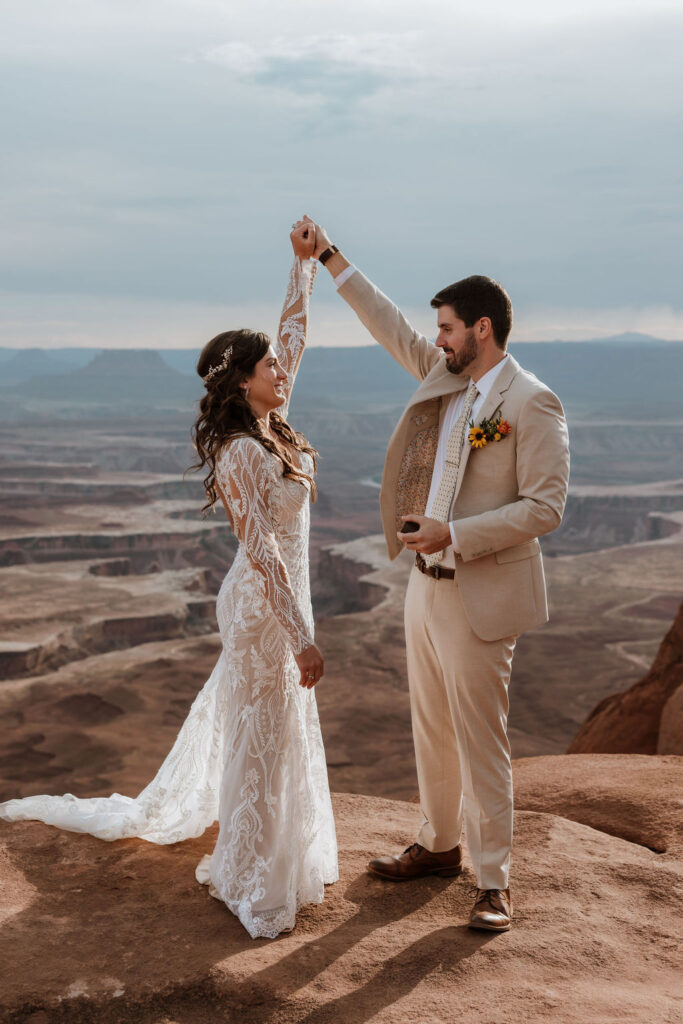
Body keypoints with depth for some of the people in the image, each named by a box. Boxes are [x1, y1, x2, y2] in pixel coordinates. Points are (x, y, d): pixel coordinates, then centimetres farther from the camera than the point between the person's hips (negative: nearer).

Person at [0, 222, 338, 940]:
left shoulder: (272, 430, 3)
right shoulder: (242, 454, -23)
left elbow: (293, 333, 12)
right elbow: (263, 550, -24)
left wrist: (306, 263, 10)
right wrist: (301, 636, -22)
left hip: (278, 595, 9)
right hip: (265, 604, -9)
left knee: (237, 711, 23)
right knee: (263, 732, 3)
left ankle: (177, 808, 44)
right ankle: (255, 886, 19)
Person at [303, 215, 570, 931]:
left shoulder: (532, 403, -15)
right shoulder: (443, 377, 8)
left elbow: (545, 507, -19)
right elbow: (392, 329, 20)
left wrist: (453, 534, -23)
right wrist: (329, 256, 22)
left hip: (479, 599, -8)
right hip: (426, 584, 8)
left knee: (480, 742, 1)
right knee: (431, 729, 18)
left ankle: (492, 883, 16)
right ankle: (439, 845, 36)